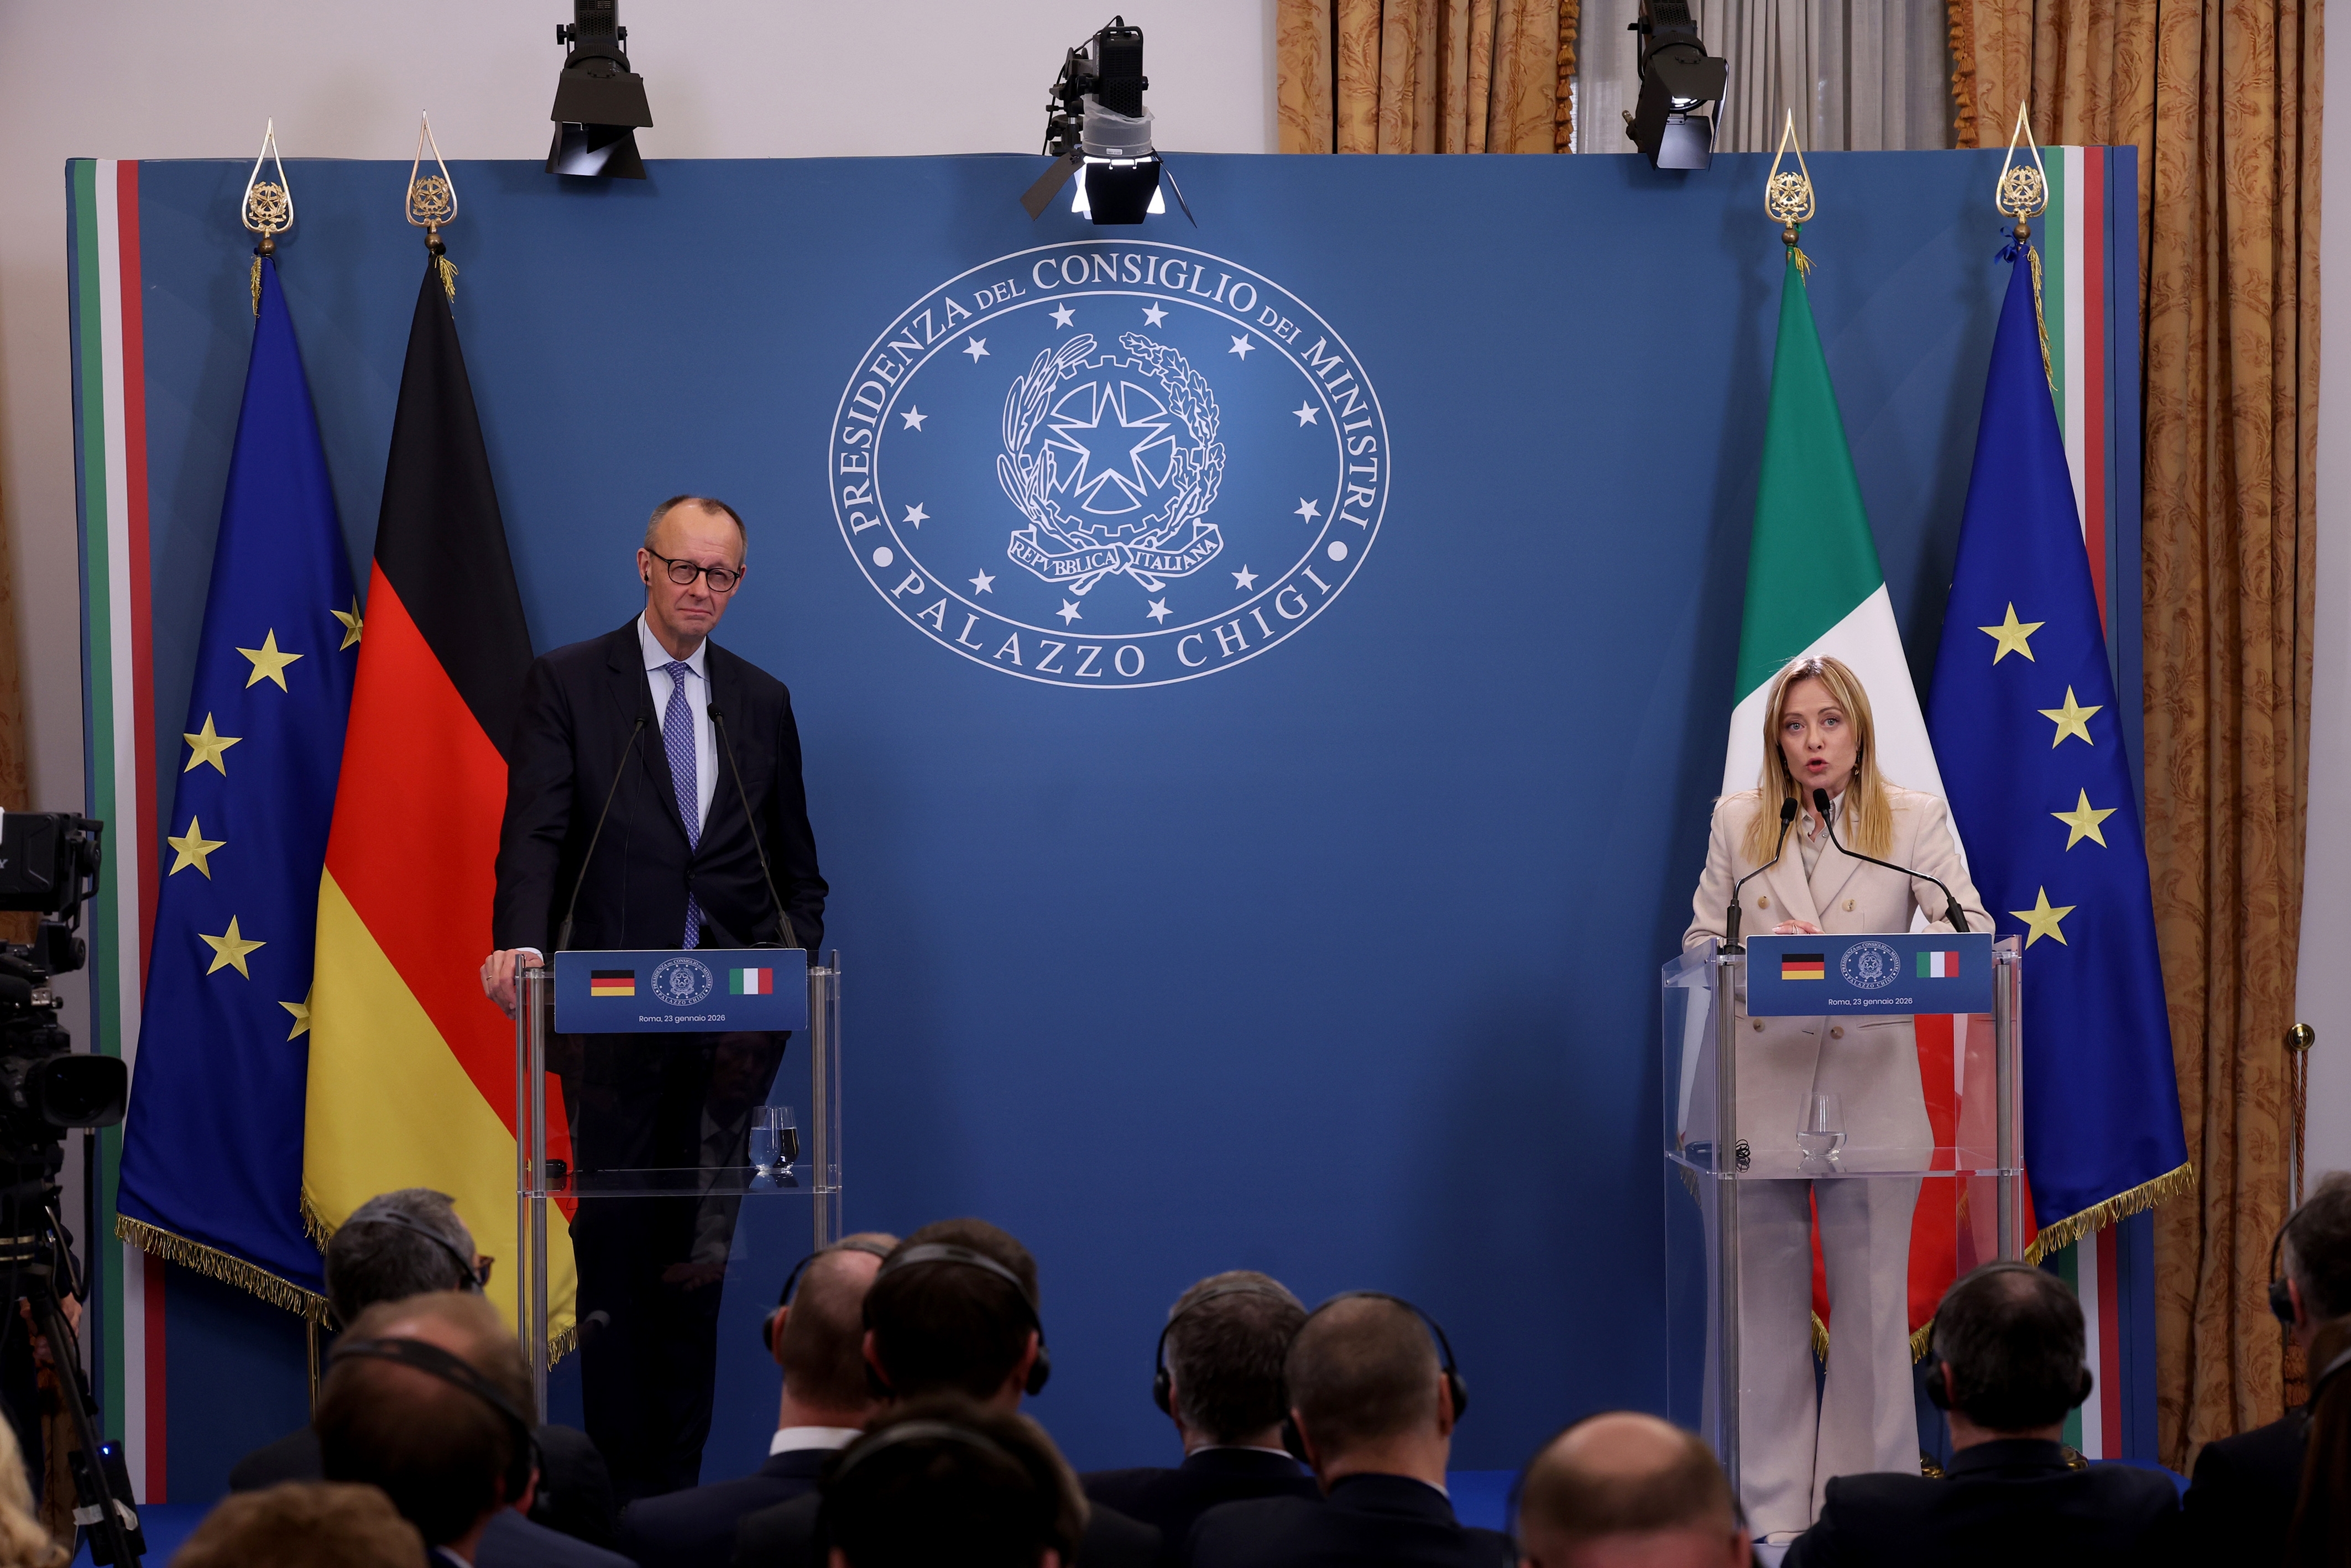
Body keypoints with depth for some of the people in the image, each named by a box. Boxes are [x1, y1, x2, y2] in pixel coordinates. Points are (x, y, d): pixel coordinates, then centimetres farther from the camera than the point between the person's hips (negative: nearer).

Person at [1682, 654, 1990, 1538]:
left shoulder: (1915, 820, 3)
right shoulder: (1737, 822, 9)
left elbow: (1970, 929, -7)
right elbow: (1701, 939, 8)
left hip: (1869, 1093, -1)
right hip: (1760, 1092, 1)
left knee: (1872, 1307, 2)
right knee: (1766, 1307, 5)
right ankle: (1774, 1513, 12)